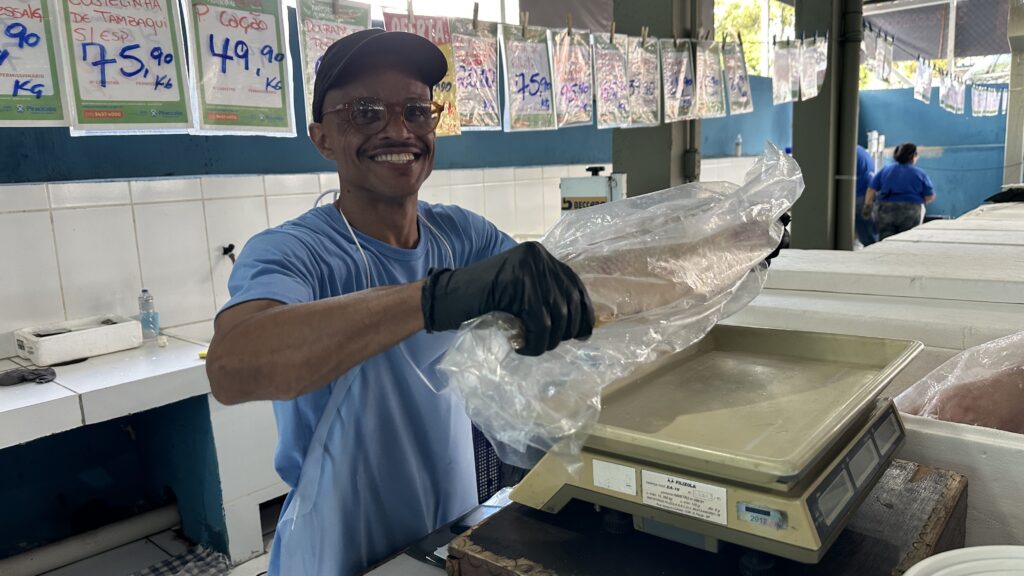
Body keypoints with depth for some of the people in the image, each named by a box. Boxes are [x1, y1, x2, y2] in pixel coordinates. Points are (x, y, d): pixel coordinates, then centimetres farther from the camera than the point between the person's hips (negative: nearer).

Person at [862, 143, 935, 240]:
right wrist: (918, 201, 20)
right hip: (910, 213, -1)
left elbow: (871, 190, 5)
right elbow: (930, 196, 2)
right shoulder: (920, 173, 5)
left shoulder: (885, 170, 10)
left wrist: (867, 206, 10)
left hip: (886, 211, 2)